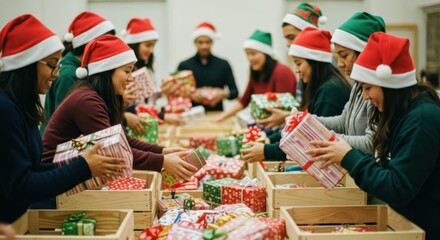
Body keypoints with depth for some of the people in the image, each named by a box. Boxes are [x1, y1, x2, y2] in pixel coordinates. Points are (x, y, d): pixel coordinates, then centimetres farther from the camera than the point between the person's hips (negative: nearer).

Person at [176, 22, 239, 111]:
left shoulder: (223, 65, 9)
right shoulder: (184, 66, 7)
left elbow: (235, 92, 10)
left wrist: (224, 94, -11)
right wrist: (191, 95, -14)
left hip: (217, 114, 1)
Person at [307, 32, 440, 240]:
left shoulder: (423, 120, -21)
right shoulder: (405, 113, 6)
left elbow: (398, 190, -22)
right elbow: (391, 172, 6)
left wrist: (349, 158, -17)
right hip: (409, 223, 8)